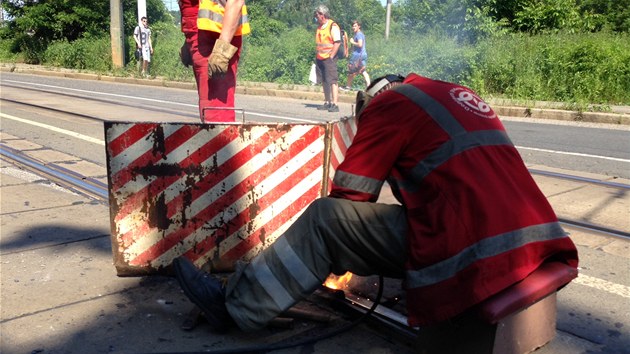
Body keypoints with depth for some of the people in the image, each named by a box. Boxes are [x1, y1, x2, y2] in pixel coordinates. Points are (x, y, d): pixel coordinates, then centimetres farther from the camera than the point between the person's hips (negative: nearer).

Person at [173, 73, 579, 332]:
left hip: (473, 252, -9)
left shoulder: (389, 101, 1)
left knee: (324, 219, 1)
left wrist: (335, 252, 25)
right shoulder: (462, 96, 26)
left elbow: (347, 195, 3)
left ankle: (237, 303, 14)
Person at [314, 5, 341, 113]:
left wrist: (331, 56, -17)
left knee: (332, 81, -11)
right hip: (320, 59, 8)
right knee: (324, 82, 10)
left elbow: (337, 43, -16)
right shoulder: (320, 27, 17)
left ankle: (334, 105, -13)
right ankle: (327, 103, 17)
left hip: (329, 58, -8)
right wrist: (317, 56, 16)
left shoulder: (333, 26, -9)